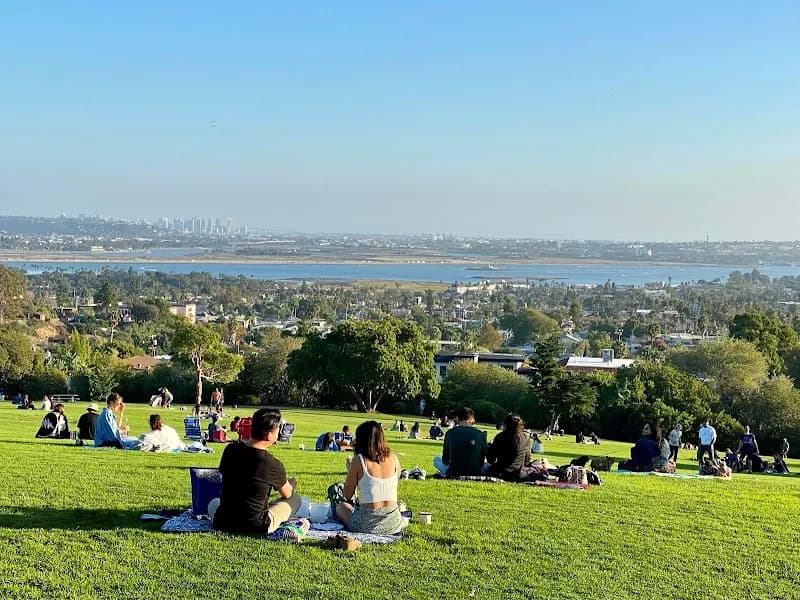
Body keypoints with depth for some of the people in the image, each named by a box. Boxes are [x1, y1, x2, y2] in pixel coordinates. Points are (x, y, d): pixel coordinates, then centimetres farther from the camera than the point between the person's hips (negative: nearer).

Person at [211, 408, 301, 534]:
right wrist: (291, 483, 27)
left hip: (223, 523, 4)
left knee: (213, 503, 38)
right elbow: (287, 494, 1)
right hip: (256, 527, -4)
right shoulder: (273, 465, -19)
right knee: (295, 499, 15)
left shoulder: (230, 450, -6)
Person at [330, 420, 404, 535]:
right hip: (393, 524, 4)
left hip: (367, 525, -4)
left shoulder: (358, 460, -10)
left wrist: (350, 470, 12)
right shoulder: (393, 459, 1)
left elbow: (347, 495, -2)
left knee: (341, 506, 29)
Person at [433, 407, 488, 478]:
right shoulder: (480, 435, -1)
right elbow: (482, 459, 9)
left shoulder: (450, 433, 1)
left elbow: (445, 461, 11)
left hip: (453, 474, 3)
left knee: (436, 459, 31)